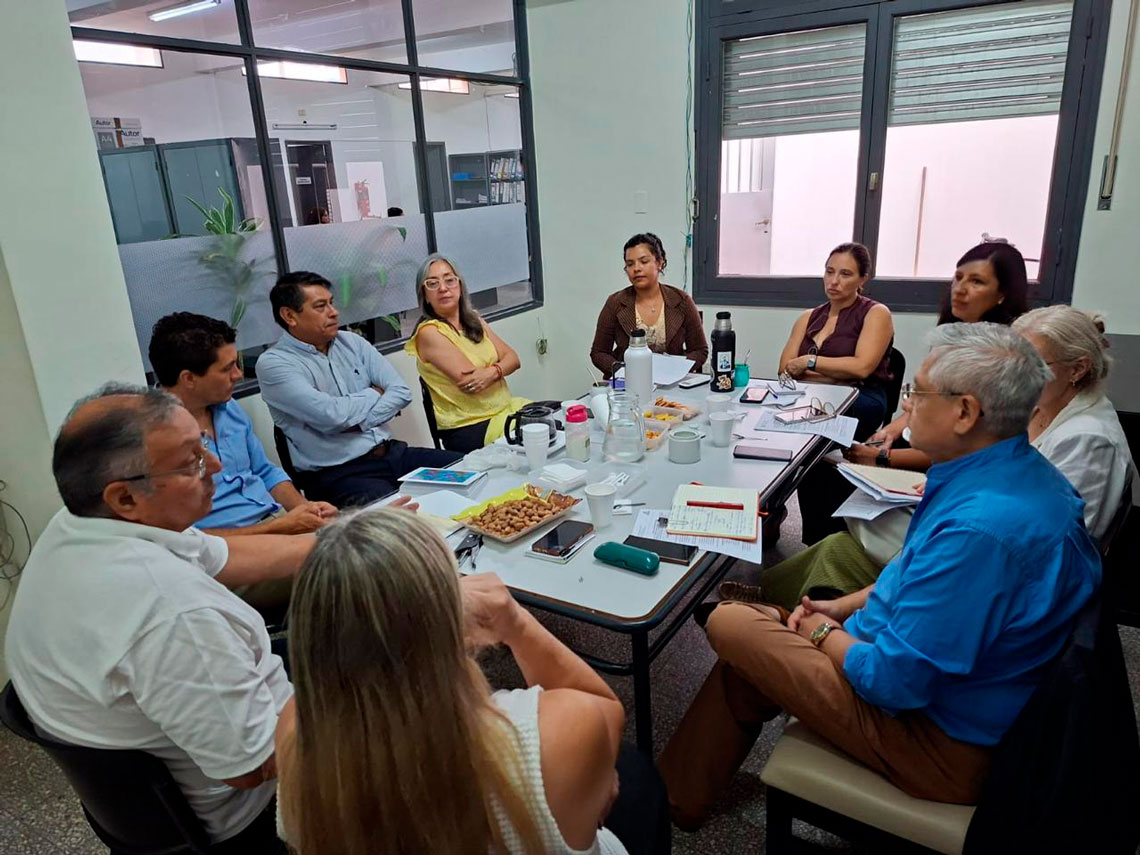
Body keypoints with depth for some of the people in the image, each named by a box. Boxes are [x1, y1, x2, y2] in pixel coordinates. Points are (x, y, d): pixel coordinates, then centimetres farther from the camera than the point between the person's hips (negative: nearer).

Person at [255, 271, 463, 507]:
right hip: (337, 474, -7)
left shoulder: (352, 342, 12)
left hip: (391, 452, 7)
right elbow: (331, 415, -19)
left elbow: (402, 392, 4)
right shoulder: (273, 364, -6)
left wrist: (356, 423, -10)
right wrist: (374, 394, -1)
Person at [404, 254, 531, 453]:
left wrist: (492, 372, -18)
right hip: (470, 428, -7)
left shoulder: (474, 321, 11)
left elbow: (513, 359, 4)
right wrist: (502, 368, -2)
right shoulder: (429, 332, -11)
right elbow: (469, 380, -18)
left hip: (505, 408, 7)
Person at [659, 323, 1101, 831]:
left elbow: (895, 682, -28)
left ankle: (669, 799, 17)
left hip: (940, 741, -9)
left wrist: (822, 633, -9)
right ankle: (675, 791, 25)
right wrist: (844, 607, 7)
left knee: (728, 625, -6)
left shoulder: (978, 528, -34)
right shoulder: (1024, 471, -1)